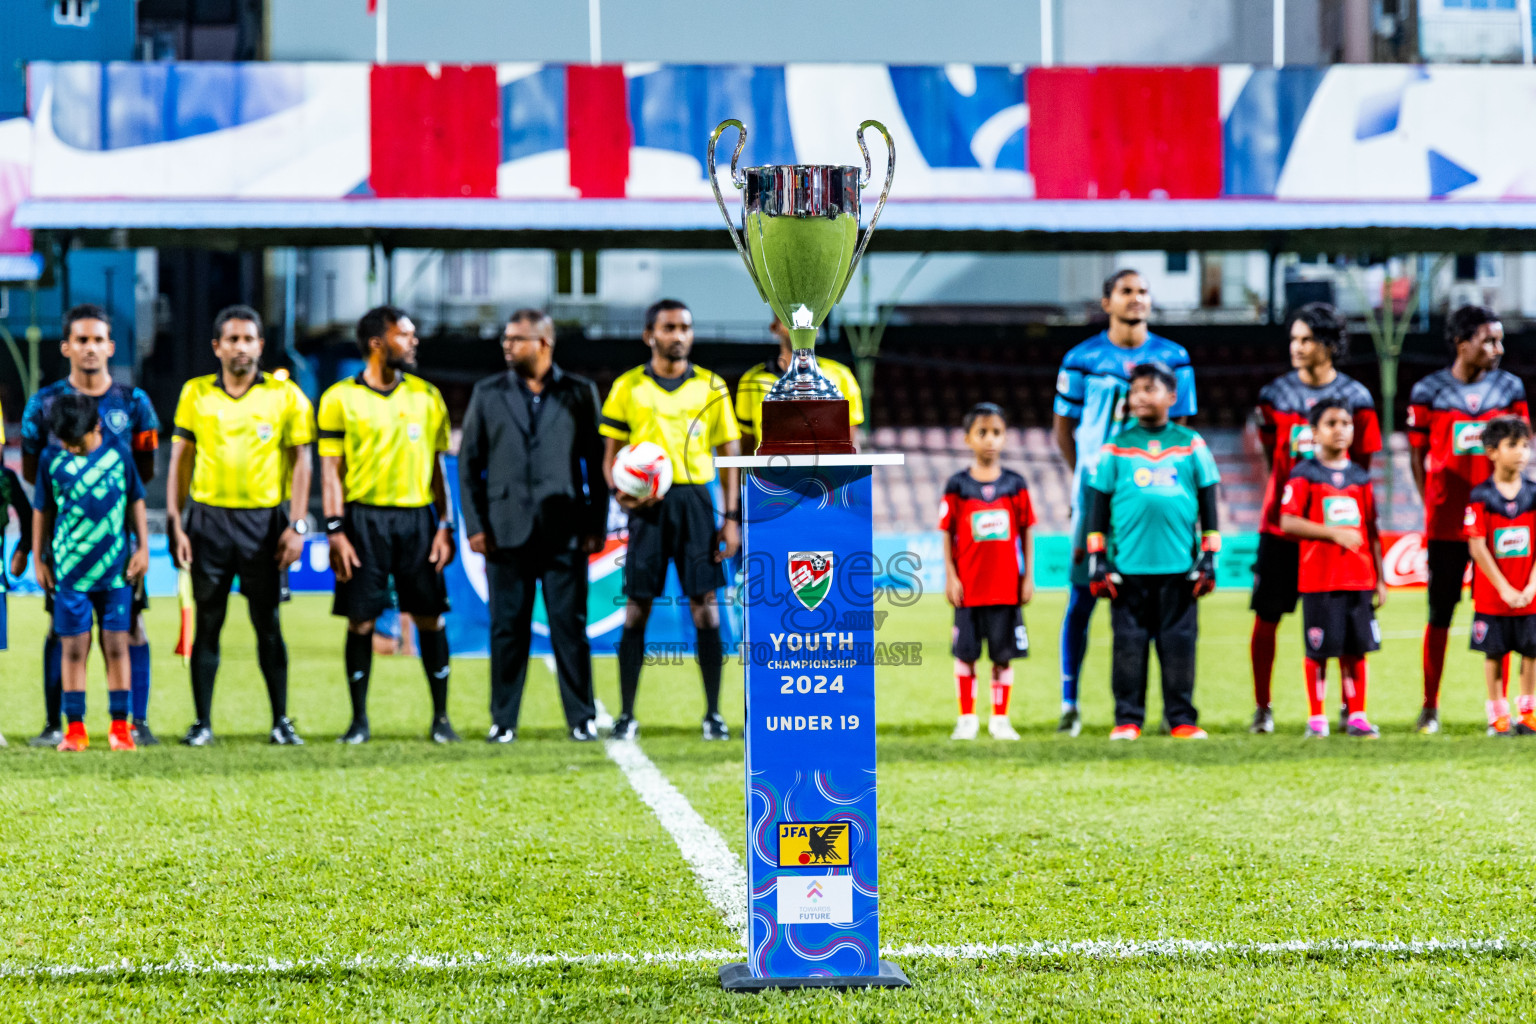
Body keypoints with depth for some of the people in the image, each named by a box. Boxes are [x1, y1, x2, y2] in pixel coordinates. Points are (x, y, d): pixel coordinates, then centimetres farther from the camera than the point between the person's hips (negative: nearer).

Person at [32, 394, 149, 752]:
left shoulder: (118, 456, 1)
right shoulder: (52, 461, 1)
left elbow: (136, 503, 10)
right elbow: (42, 512, 9)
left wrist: (142, 548, 6)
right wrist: (38, 559, 8)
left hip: (116, 571, 0)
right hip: (69, 572, 0)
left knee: (116, 645, 1)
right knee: (73, 648, 2)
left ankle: (120, 725, 7)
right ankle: (74, 728, 8)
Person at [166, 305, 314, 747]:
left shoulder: (286, 395, 2)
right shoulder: (195, 394, 5)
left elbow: (300, 462, 3)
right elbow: (180, 461, 8)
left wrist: (297, 526, -5)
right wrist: (175, 525, 1)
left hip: (265, 519, -1)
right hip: (209, 516, 1)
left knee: (268, 623, 1)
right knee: (207, 623, 2)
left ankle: (281, 721, 8)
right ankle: (202, 722, 7)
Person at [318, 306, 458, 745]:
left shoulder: (426, 396, 10)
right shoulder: (341, 398, 1)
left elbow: (437, 465, 13)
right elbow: (331, 468, 0)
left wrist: (445, 526, 4)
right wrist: (335, 531, -8)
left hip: (416, 517, 2)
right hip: (364, 518, -2)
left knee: (430, 618, 0)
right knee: (361, 621, -1)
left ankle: (441, 717, 8)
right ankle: (359, 718, 9)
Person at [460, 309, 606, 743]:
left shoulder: (579, 393, 7)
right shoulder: (488, 394, 10)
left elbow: (597, 463, 7)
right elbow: (469, 462, 10)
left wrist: (596, 524, 1)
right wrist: (475, 525, 1)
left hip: (565, 532, -1)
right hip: (507, 531, 1)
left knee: (570, 627, -1)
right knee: (507, 629, 2)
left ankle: (581, 719, 6)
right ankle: (503, 720, 9)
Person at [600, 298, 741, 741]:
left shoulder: (711, 387, 8)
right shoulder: (628, 387, 6)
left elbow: (728, 455, 8)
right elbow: (611, 453, 7)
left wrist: (731, 518, 1)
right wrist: (620, 491, -13)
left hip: (695, 500, 1)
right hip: (648, 505, -1)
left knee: (705, 605, -3)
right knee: (637, 608, -1)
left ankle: (713, 713, 2)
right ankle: (627, 714, 5)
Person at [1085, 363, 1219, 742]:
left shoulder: (1191, 445, 8)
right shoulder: (1116, 448, 7)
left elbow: (1208, 502, 11)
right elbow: (1098, 505, 9)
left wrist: (1208, 557, 5)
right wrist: (1097, 560, 3)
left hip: (1178, 564, 0)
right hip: (1128, 564, 0)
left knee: (1178, 640, 1)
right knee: (1129, 641, 1)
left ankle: (1181, 718, 7)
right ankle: (1128, 718, 7)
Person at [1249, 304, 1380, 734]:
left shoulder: (1355, 398, 0)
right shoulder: (1275, 395, 4)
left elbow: (1361, 468, 5)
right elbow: (1275, 461, 12)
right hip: (1282, 523, 1)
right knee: (1266, 616, 0)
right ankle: (1262, 707, 11)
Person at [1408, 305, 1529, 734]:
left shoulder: (1510, 388, 5)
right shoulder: (1428, 392, -1)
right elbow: (1418, 457, 4)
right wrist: (1433, 507, 1)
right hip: (1446, 521, -1)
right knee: (1440, 613, 4)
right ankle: (1429, 706, 12)